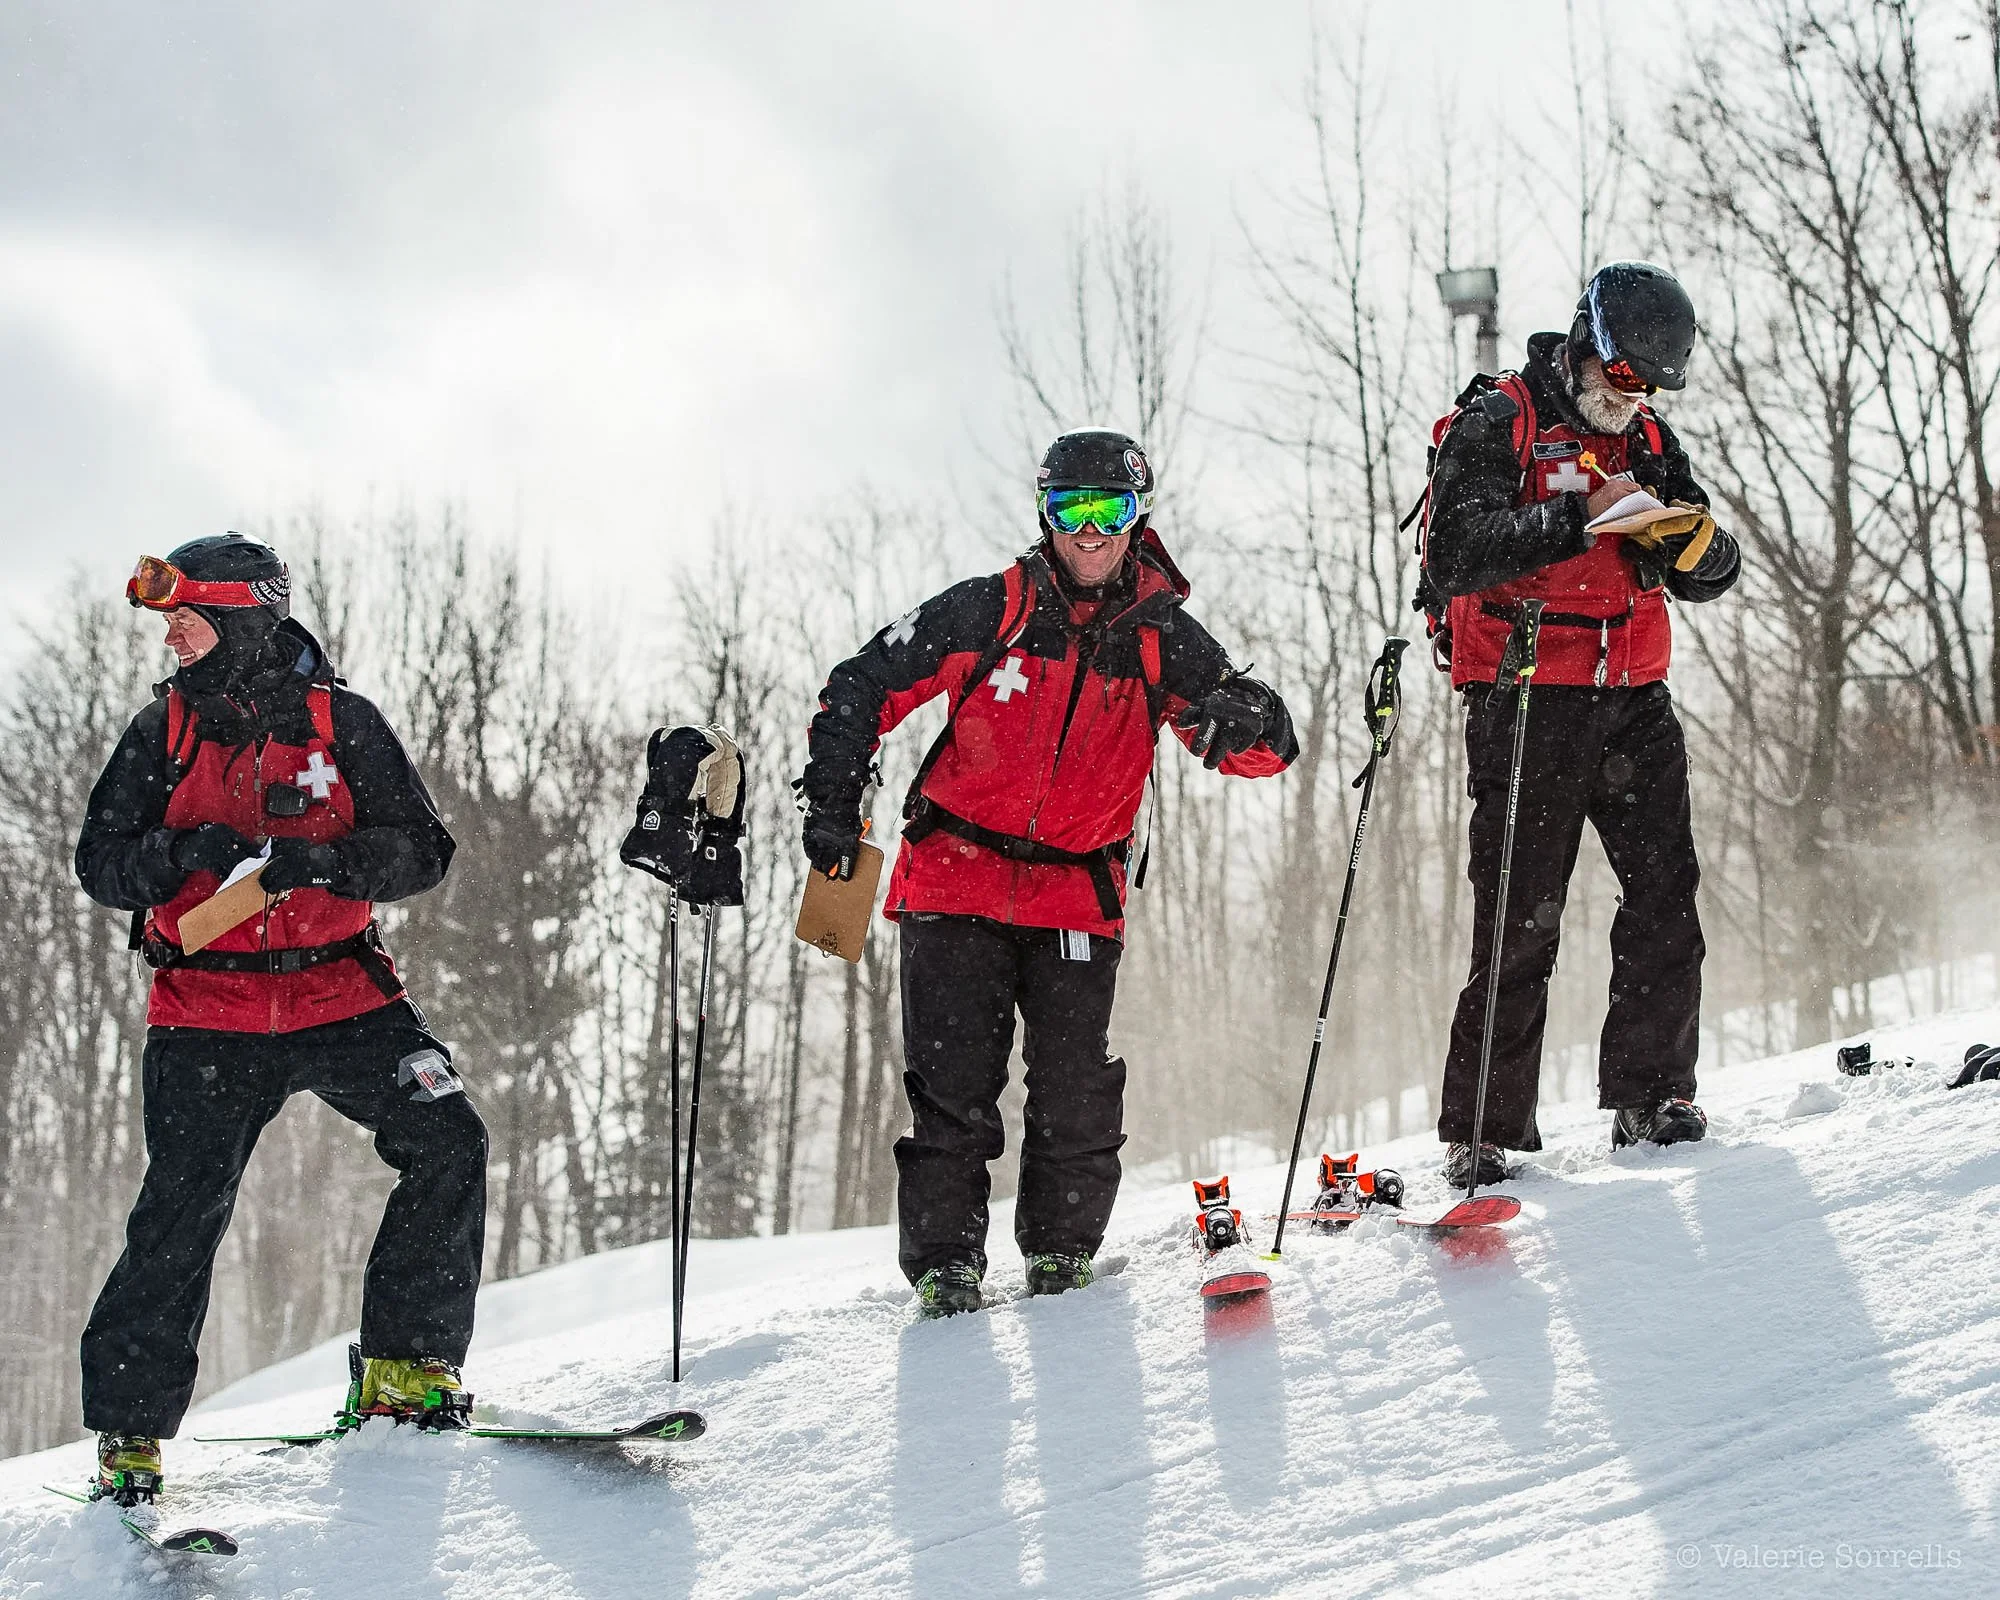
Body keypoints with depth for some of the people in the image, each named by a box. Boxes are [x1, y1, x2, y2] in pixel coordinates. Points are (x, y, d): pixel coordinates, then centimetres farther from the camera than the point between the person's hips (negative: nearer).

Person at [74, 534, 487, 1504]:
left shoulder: (340, 724, 1)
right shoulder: (164, 731, 5)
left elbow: (422, 851, -5)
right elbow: (101, 866, 1)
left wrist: (316, 859, -22)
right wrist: (189, 851, -19)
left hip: (341, 995, 0)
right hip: (208, 1012, 0)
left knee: (446, 1142, -15)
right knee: (180, 1211, -9)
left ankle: (405, 1370, -1)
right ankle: (129, 1430, 4)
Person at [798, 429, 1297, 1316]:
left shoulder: (1162, 636, 3)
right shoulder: (987, 612, -2)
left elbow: (1267, 746, -1)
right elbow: (861, 688, 2)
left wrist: (1245, 724, -26)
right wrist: (834, 797, -9)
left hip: (1076, 893, 1)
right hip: (957, 879, -1)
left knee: (1077, 1089, -6)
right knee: (952, 1082, -6)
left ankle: (1061, 1247, 12)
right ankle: (944, 1260, 2)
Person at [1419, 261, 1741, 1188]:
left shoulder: (1647, 443, 14)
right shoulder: (1494, 427, -5)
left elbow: (1711, 578, 13)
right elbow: (1454, 555, -19)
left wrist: (1695, 543, -10)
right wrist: (1581, 518, -26)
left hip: (1633, 701, 6)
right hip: (1527, 704, -6)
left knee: (1666, 901, -1)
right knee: (1520, 921, -6)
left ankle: (1650, 1094, 8)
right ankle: (1485, 1131, -2)